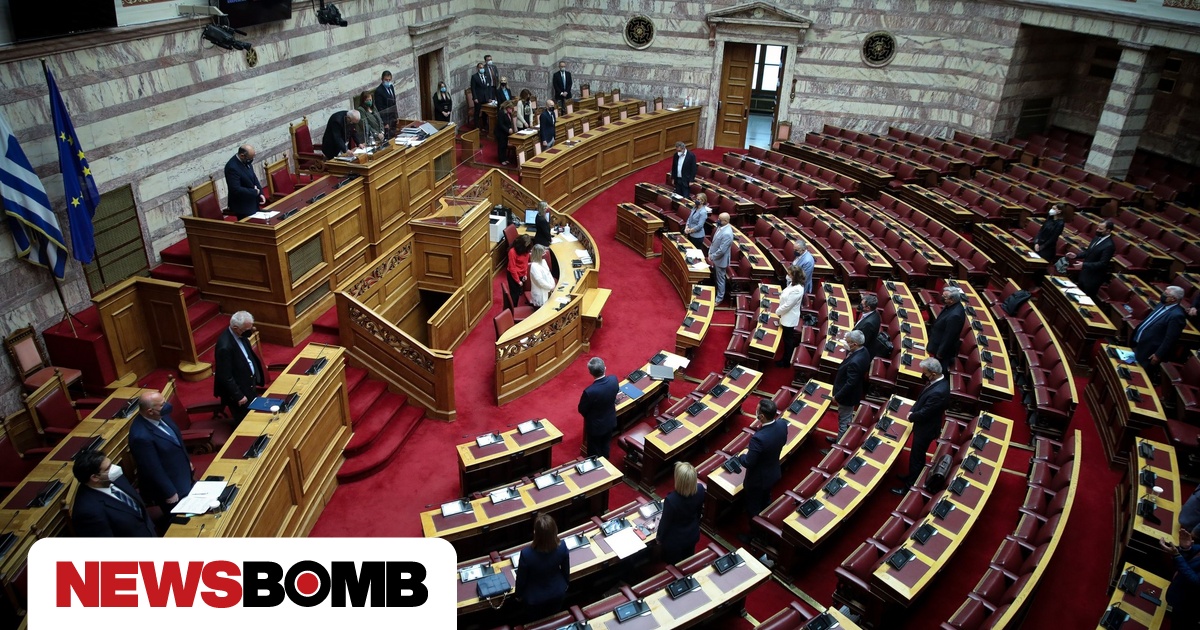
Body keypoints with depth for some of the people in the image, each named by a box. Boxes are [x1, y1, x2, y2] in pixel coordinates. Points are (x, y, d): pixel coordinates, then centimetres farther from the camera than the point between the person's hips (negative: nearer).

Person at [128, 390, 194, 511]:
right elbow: (153, 470, -27)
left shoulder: (161, 416, -10)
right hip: (168, 487, -8)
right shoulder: (141, 436, -36)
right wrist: (170, 493, -17)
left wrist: (187, 461, 20)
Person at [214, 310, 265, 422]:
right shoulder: (225, 346, -32)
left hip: (249, 385, 8)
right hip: (238, 391, -8)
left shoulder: (240, 335, -7)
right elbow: (226, 377, -24)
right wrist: (238, 396, -19)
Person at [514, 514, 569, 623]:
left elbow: (521, 578, -19)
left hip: (535, 598, -2)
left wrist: (518, 594, 2)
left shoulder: (526, 553, -38)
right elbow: (566, 570, -9)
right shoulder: (562, 547, -29)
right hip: (558, 592, 2)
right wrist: (566, 583, 14)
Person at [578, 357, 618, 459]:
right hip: (610, 421, 5)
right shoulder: (614, 380, -23)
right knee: (605, 448, 30)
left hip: (596, 425, -5)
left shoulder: (589, 391, -38)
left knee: (595, 453, 21)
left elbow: (582, 410, -18)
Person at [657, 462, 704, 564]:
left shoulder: (671, 500, -40)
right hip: (693, 535, 4)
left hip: (674, 541, -4)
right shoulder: (700, 489, -25)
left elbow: (665, 522, -22)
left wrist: (659, 539, -2)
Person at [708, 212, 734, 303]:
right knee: (715, 278, 25)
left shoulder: (727, 234, -31)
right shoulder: (721, 227, -2)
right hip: (715, 258, 9)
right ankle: (715, 293, 43)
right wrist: (710, 253, 4)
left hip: (720, 260, -9)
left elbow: (721, 250, -28)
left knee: (720, 280, 9)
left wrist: (712, 257, -15)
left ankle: (719, 298, 25)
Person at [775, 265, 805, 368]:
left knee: (788, 340, 7)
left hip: (789, 319, -9)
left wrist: (777, 312, -11)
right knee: (787, 339, 22)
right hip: (787, 317, 9)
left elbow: (787, 305, -24)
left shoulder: (797, 290, -29)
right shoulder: (793, 284, 1)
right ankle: (785, 358, 36)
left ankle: (786, 362, 21)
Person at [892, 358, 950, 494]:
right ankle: (911, 477, 45)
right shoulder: (938, 381, -5)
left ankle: (910, 486, 24)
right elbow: (921, 399, 8)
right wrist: (912, 410, -4)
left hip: (926, 429, -9)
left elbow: (924, 413, -27)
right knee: (916, 455, 26)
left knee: (916, 457, 8)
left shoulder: (938, 392, -36)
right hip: (924, 425, 9)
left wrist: (911, 417, -8)